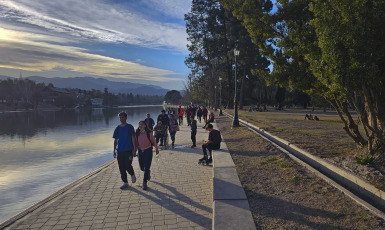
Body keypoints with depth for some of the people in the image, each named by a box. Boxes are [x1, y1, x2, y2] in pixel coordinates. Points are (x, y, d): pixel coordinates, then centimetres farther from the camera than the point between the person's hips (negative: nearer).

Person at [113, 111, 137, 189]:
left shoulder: (130, 127, -2)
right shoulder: (117, 128, 8)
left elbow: (133, 138, -4)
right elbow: (115, 140, 14)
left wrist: (134, 149, -10)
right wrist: (114, 150, 10)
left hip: (128, 150, -4)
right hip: (120, 151, 4)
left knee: (128, 166, -10)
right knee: (121, 168, 5)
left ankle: (132, 174, 22)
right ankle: (125, 182, 19)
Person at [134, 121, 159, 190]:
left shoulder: (149, 133, -11)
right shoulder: (137, 134, -2)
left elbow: (153, 142, 0)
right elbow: (136, 143, 6)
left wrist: (157, 149, 11)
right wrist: (134, 152, 3)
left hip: (148, 151, -4)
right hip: (140, 151, 4)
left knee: (146, 168, -5)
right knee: (142, 168, 13)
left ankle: (144, 183, 7)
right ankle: (148, 172, 47)